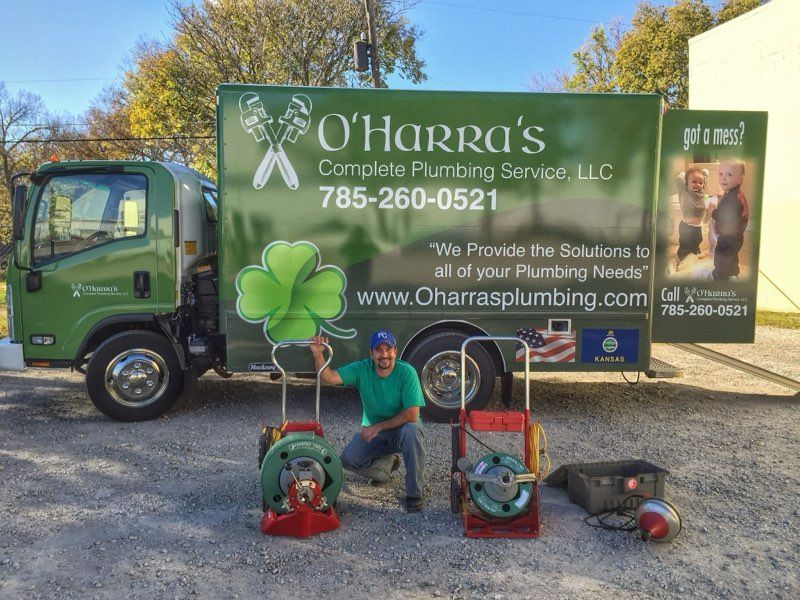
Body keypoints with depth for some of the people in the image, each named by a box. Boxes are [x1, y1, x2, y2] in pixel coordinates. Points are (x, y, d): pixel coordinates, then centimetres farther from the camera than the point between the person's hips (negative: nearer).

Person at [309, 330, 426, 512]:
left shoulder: (406, 372, -20)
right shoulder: (362, 369, -10)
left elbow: (411, 415, -26)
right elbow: (328, 377, -21)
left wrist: (377, 427, -23)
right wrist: (317, 354, -39)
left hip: (400, 429, -3)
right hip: (372, 431, 3)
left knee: (411, 430, -37)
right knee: (348, 459, -20)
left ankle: (414, 493, -17)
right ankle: (388, 464, 13)